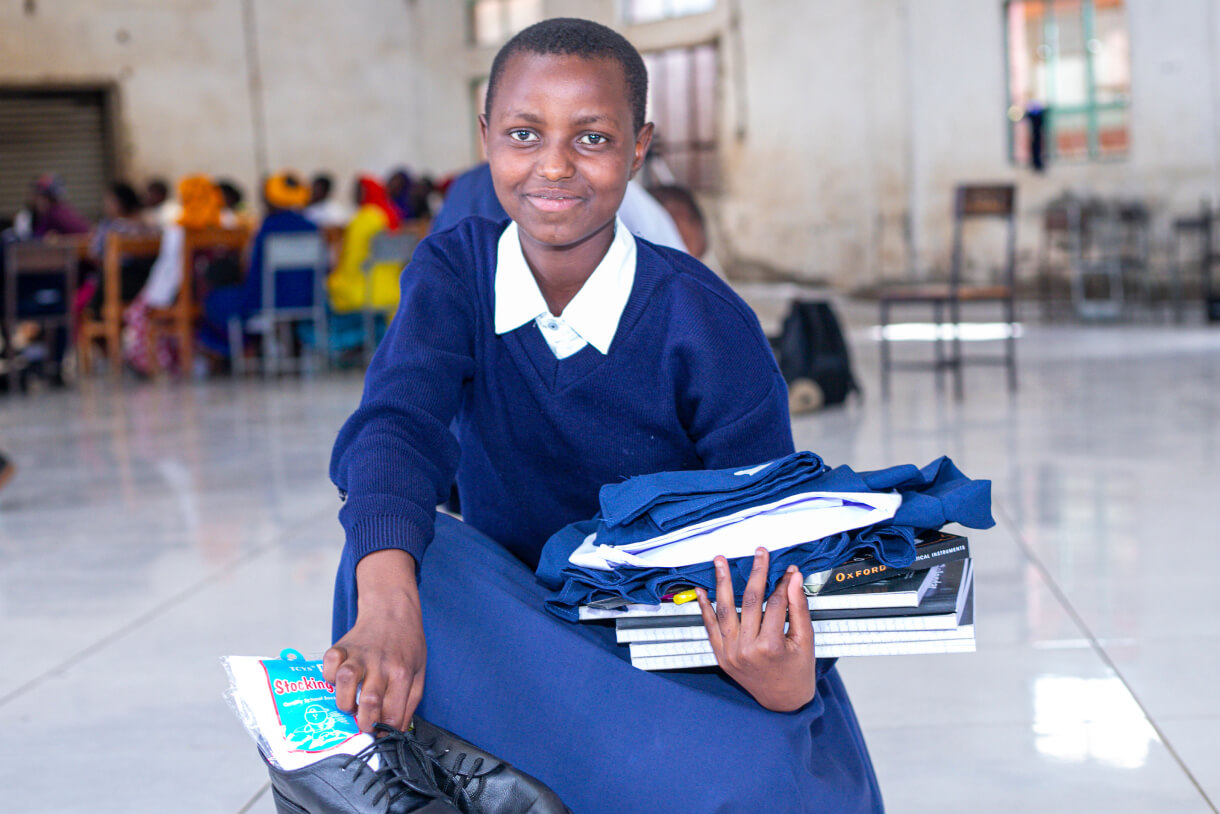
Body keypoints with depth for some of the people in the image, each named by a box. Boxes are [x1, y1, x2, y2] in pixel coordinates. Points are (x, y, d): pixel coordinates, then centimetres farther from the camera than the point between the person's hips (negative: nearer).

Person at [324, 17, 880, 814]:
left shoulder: (707, 327, -15)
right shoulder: (454, 273, -7)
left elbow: (770, 549, -14)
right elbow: (394, 426, -26)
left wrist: (788, 685, -39)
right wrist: (387, 604, -48)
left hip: (684, 651, -1)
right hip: (515, 624, 2)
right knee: (395, 545, -29)